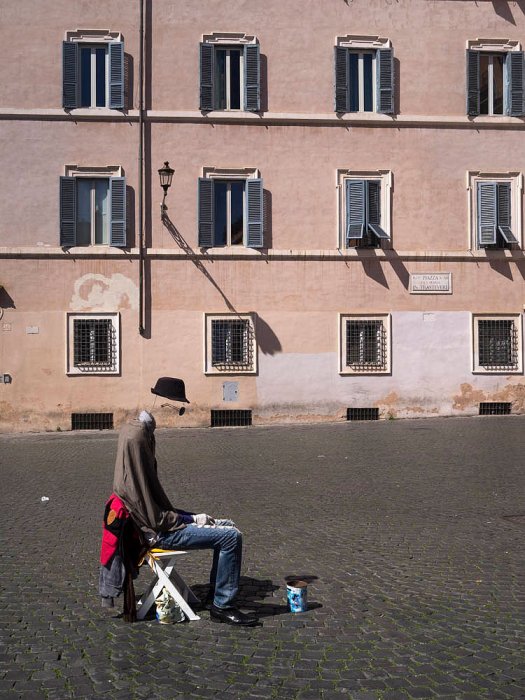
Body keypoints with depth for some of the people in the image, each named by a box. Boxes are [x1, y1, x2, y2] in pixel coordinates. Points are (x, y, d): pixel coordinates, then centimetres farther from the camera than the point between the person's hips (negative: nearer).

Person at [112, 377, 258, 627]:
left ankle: (217, 595, 19)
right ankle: (222, 606, 0)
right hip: (157, 531, -10)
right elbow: (144, 501, -23)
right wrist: (187, 519, -15)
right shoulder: (135, 438, -22)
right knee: (230, 536, -14)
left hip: (158, 520, 10)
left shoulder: (138, 431, 9)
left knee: (226, 526, 15)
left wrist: (184, 515, 9)